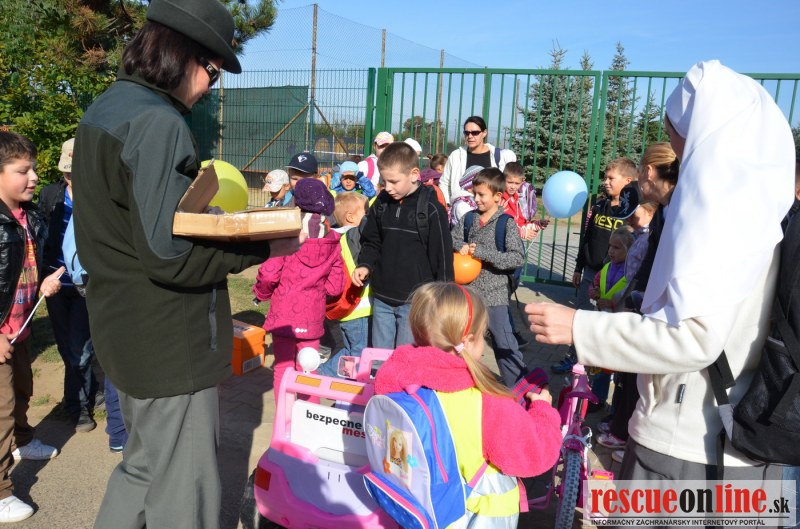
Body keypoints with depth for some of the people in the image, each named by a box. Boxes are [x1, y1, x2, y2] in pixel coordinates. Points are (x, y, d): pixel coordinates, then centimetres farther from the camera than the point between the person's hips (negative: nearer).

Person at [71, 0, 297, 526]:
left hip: (125, 330, 10)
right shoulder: (159, 125, -21)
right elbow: (170, 257, -25)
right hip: (171, 342, -10)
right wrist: (263, 246, -16)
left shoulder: (104, 110, 10)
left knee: (143, 466, 26)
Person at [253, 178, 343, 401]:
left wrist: (261, 293, 2)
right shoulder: (332, 243, -2)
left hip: (284, 316, -3)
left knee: (283, 368, 9)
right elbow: (335, 286, 0)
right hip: (313, 319, 3)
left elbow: (268, 273, -18)